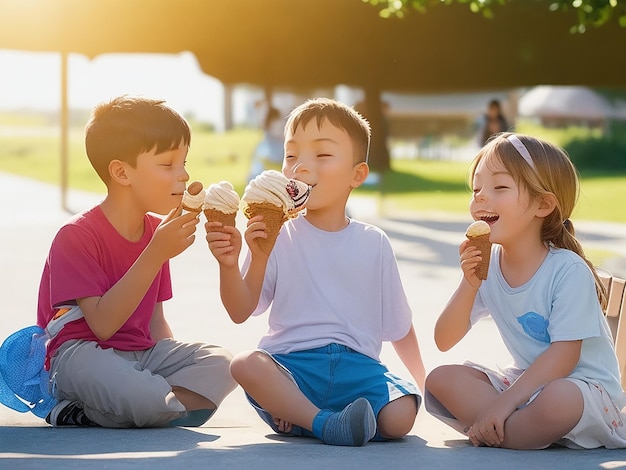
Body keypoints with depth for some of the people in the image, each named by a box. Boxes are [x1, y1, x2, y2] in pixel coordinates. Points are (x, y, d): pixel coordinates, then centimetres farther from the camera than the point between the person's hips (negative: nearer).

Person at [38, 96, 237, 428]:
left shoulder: (157, 231, 13)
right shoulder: (77, 236, -12)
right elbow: (103, 323, -22)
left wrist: (178, 362, -3)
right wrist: (156, 254, -25)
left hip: (143, 353, 9)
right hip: (82, 355, -9)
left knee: (220, 364, -16)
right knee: (148, 398, -38)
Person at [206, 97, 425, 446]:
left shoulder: (374, 244, 12)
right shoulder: (276, 236, 7)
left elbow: (399, 326, 20)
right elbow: (240, 311, -1)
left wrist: (423, 383, 19)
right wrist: (229, 265, -19)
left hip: (357, 368, 2)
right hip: (291, 365, -1)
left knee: (401, 416, -28)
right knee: (246, 364, -34)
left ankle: (297, 418, -12)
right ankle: (325, 423, -33)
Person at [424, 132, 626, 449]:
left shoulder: (568, 269, -18)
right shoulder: (486, 267, -1)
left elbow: (564, 356, -21)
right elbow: (444, 341, -3)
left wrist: (504, 402, -27)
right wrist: (469, 284, -18)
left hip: (584, 387, -6)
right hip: (527, 381, 6)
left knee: (559, 399, -40)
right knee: (441, 379, -12)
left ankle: (490, 435, -15)